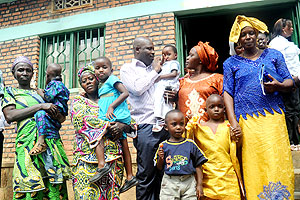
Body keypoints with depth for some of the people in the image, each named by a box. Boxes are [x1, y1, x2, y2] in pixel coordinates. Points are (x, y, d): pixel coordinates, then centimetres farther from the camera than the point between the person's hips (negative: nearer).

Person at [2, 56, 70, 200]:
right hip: (28, 142, -3)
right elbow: (9, 116, -6)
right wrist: (40, 106, -10)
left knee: (56, 188, -1)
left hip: (52, 142, 4)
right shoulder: (10, 92, 14)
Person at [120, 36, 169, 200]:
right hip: (146, 127, -5)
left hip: (165, 125, 5)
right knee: (146, 175, -2)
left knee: (162, 173, 9)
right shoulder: (127, 69, 7)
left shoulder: (156, 68, 22)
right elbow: (137, 88, -12)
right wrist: (155, 71, 1)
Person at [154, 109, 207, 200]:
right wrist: (161, 158, -11)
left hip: (189, 182, 0)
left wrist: (199, 185, 2)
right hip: (169, 183, 0)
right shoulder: (163, 145, 2)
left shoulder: (190, 144, 1)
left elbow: (198, 166, 5)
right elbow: (160, 168, 9)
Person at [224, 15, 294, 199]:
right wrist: (233, 122, -6)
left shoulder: (273, 55, 15)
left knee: (278, 164, -5)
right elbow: (228, 93, 5)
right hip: (246, 121, -1)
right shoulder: (231, 63, 12)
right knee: (253, 168, -1)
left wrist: (278, 86, -10)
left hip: (274, 118, 1)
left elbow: (289, 81, 14)